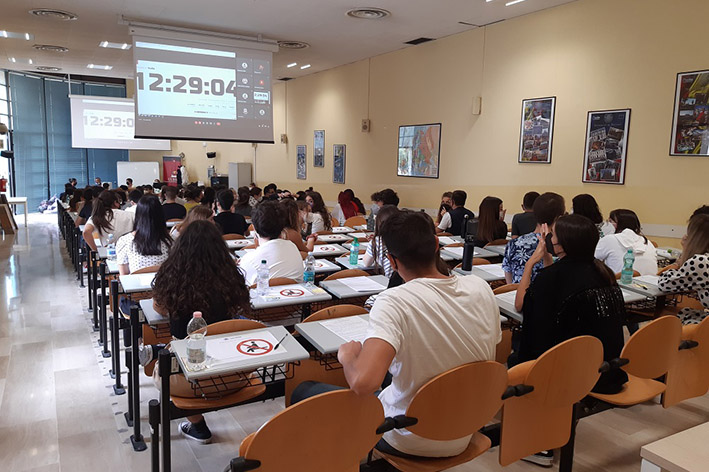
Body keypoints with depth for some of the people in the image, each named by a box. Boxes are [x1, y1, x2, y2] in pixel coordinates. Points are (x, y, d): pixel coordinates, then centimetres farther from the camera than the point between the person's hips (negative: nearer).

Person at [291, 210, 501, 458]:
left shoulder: (394, 303, -30)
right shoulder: (481, 289, -11)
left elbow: (363, 382, -43)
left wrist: (348, 355, -20)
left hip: (409, 442, -6)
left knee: (303, 391, 13)